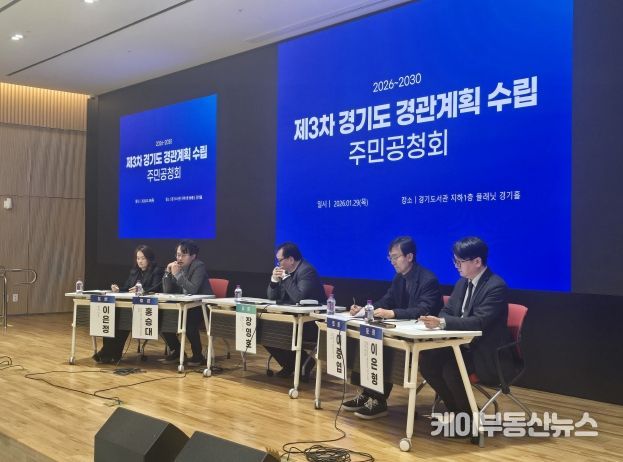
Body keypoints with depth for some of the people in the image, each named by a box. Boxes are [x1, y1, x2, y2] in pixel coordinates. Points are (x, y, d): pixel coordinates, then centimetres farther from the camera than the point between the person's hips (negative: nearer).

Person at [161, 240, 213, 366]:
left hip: (201, 307, -7)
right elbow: (167, 290, 3)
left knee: (189, 324, -31)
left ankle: (198, 356, -8)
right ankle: (176, 351, 9)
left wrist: (177, 274, -27)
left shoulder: (199, 266, -14)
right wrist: (168, 272, -10)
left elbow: (193, 289, -27)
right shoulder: (177, 266, 5)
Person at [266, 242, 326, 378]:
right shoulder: (286, 271, 8)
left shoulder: (307, 271, -17)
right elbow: (272, 297, 12)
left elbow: (299, 298, -31)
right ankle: (290, 365, 8)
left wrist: (285, 278, -21)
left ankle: (304, 363, -2)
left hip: (312, 323, -9)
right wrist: (274, 280, -8)